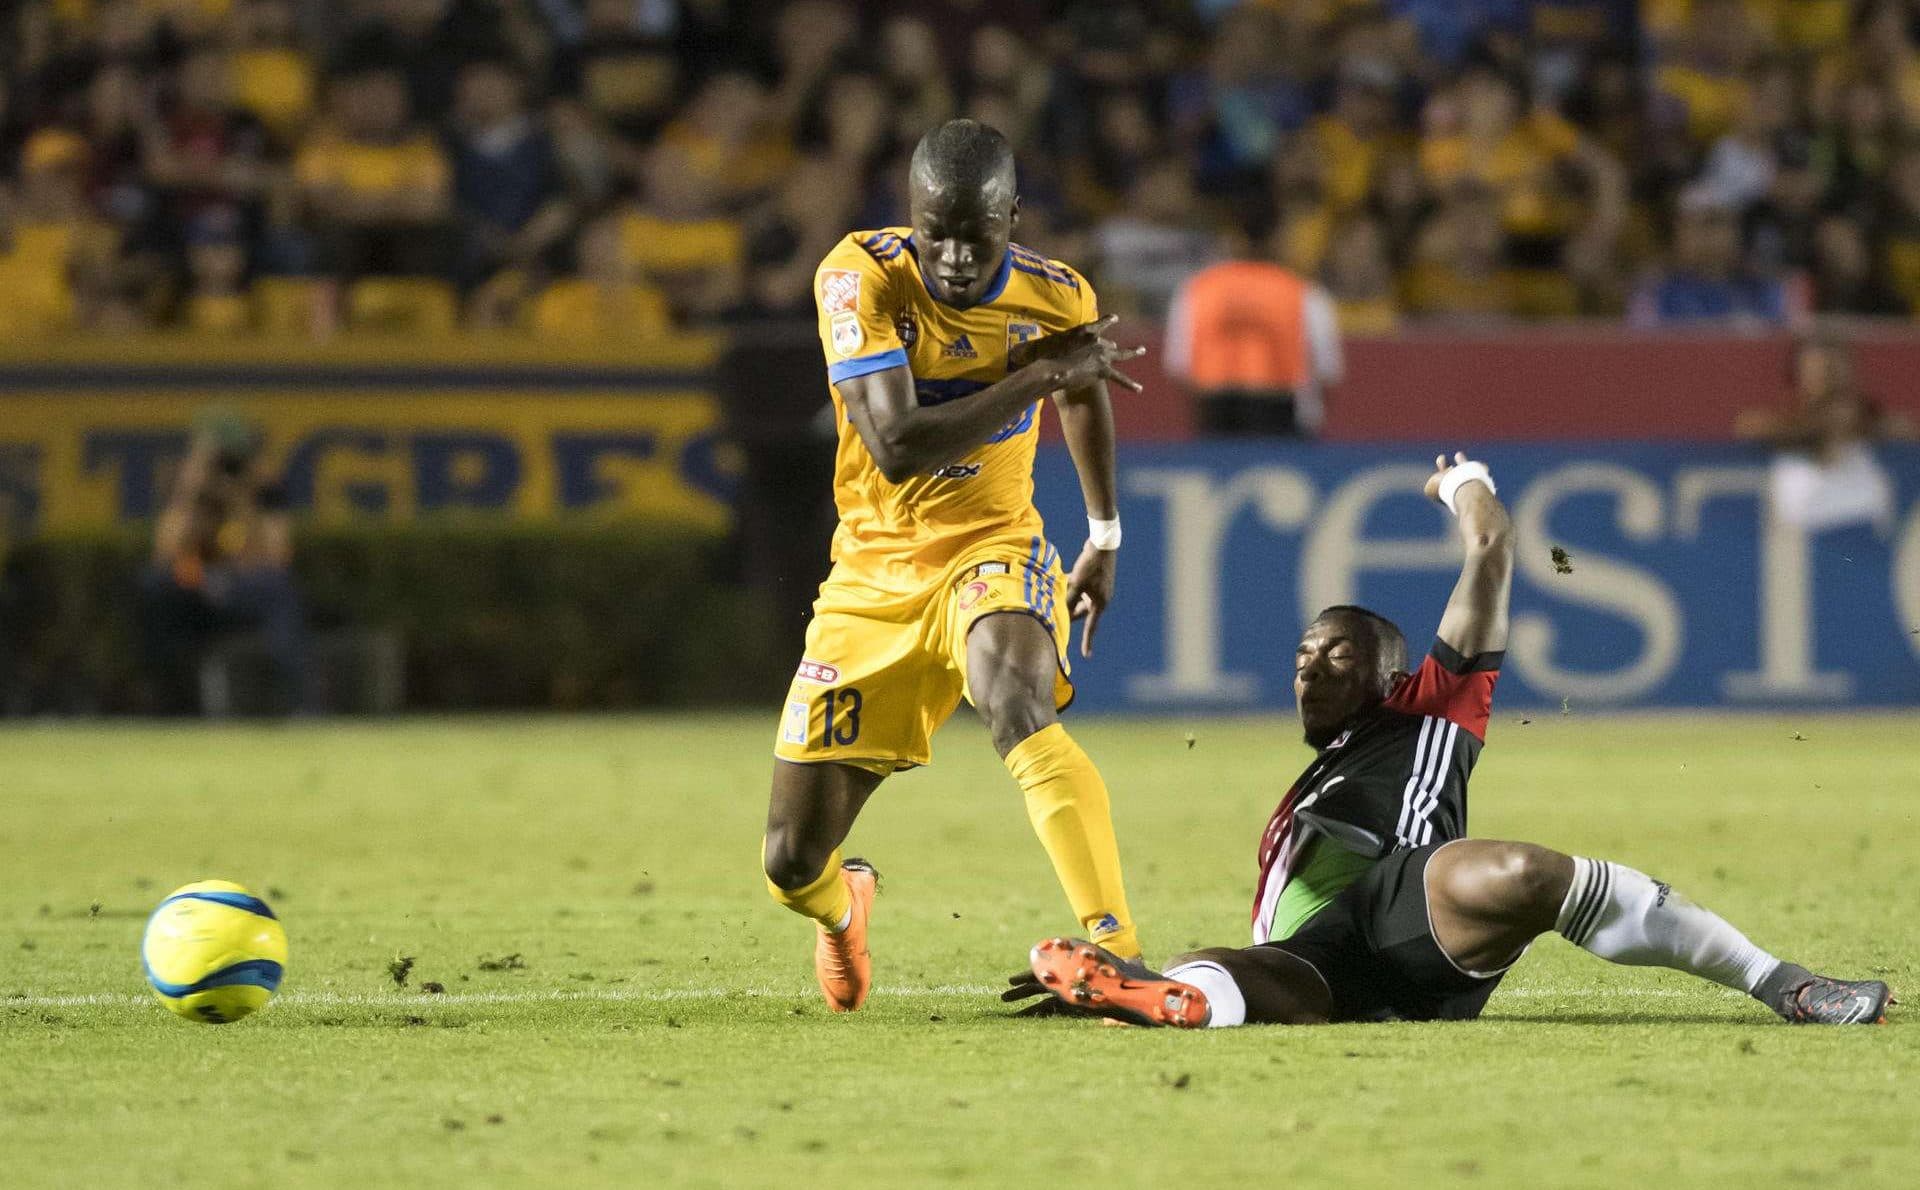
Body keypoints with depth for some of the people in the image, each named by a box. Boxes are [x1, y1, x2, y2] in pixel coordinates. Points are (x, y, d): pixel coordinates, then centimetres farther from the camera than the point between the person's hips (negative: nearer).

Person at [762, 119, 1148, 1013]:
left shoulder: (1055, 299, -8)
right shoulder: (862, 278, -18)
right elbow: (897, 446, -29)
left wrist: (1104, 539, 24)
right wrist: (1036, 374, -26)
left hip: (993, 550, 0)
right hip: (876, 576, 1)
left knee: (1016, 705, -38)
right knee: (792, 865, 4)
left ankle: (1118, 954, -45)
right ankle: (844, 906, 44)